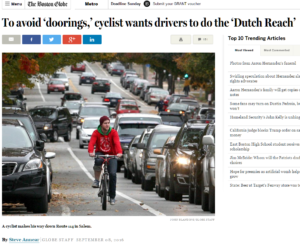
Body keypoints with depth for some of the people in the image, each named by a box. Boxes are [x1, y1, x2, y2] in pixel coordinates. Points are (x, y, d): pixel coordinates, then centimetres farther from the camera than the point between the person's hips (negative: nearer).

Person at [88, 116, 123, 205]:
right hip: (100, 153, 0)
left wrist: (119, 152, -45)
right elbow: (91, 143, -24)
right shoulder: (96, 133, -9)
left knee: (113, 174, -14)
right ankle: (96, 180, -17)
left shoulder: (113, 132, -9)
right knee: (98, 161, -38)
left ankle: (112, 197, 0)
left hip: (111, 155, 0)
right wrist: (91, 152, -45)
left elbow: (117, 143, -25)